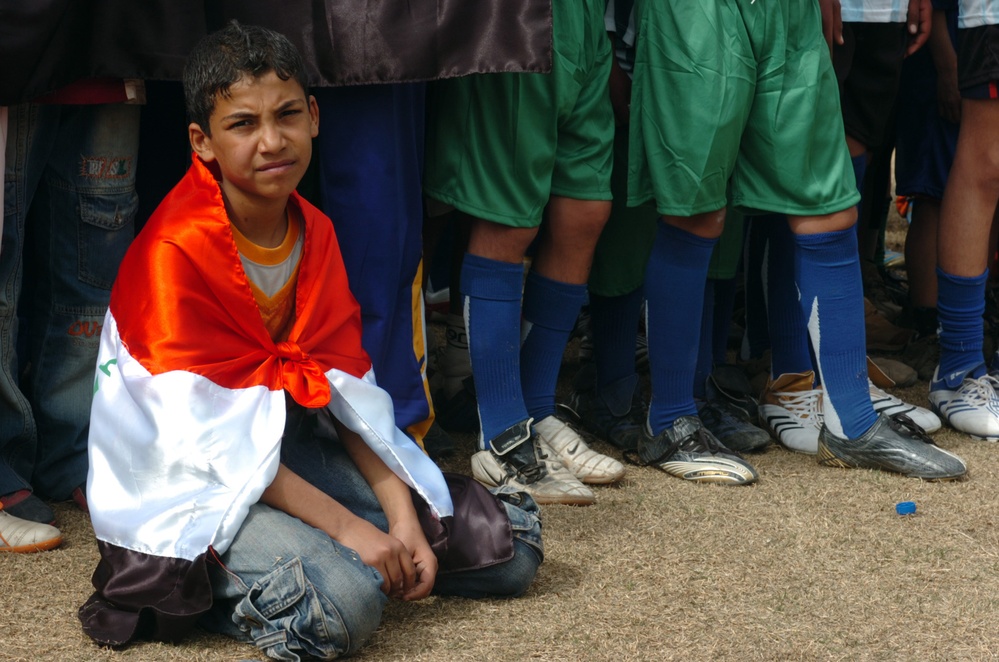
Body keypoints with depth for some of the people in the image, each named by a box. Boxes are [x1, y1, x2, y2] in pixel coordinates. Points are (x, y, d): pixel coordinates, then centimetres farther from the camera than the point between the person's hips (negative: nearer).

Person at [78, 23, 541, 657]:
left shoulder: (314, 232, 4)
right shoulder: (176, 250, -19)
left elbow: (348, 387, 3)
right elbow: (206, 436, -22)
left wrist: (402, 515, -10)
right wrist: (344, 526, -25)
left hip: (290, 450, 8)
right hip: (187, 482, -8)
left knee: (512, 549, 1)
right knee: (343, 603, -36)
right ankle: (202, 581, -6)